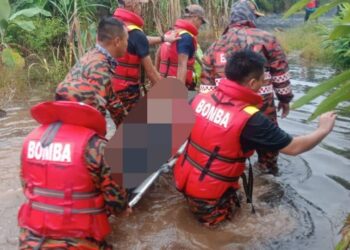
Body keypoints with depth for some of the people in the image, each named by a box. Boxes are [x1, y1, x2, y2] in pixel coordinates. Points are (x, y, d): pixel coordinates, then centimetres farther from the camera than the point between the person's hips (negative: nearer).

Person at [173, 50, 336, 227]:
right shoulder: (250, 119, -24)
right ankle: (209, 214, 3)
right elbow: (293, 147, -13)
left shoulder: (201, 99, -7)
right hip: (209, 197, -7)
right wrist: (323, 129, 4)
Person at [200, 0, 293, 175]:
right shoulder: (266, 38, 0)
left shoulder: (214, 47, 10)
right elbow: (280, 72, 0)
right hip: (262, 105, -2)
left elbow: (207, 84, 9)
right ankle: (268, 167, 38)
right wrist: (285, 98, 11)